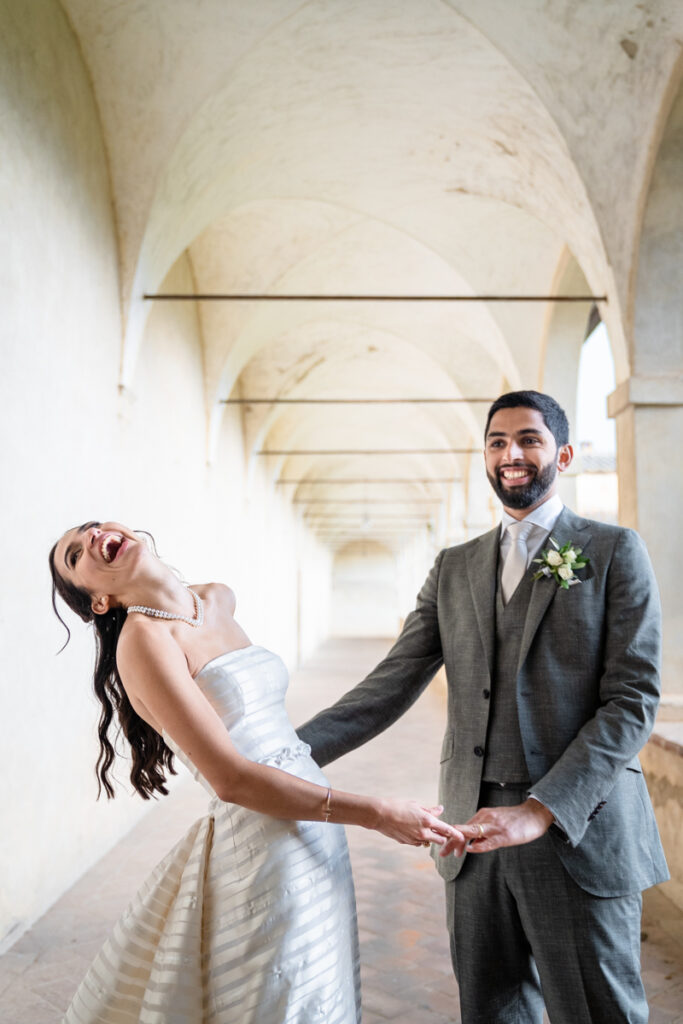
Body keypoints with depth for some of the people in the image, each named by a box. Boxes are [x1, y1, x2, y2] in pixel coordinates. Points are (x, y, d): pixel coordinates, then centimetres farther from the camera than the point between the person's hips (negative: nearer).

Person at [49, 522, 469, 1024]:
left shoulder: (218, 601, 4)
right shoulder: (142, 638, -18)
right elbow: (231, 779, -22)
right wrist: (376, 814, -22)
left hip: (315, 838, 7)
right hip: (264, 848, -7)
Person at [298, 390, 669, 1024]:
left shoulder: (614, 551, -1)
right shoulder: (455, 567, 10)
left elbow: (633, 699, -9)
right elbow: (392, 685, 5)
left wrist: (541, 811, -19)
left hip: (578, 829, -3)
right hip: (476, 834, 4)